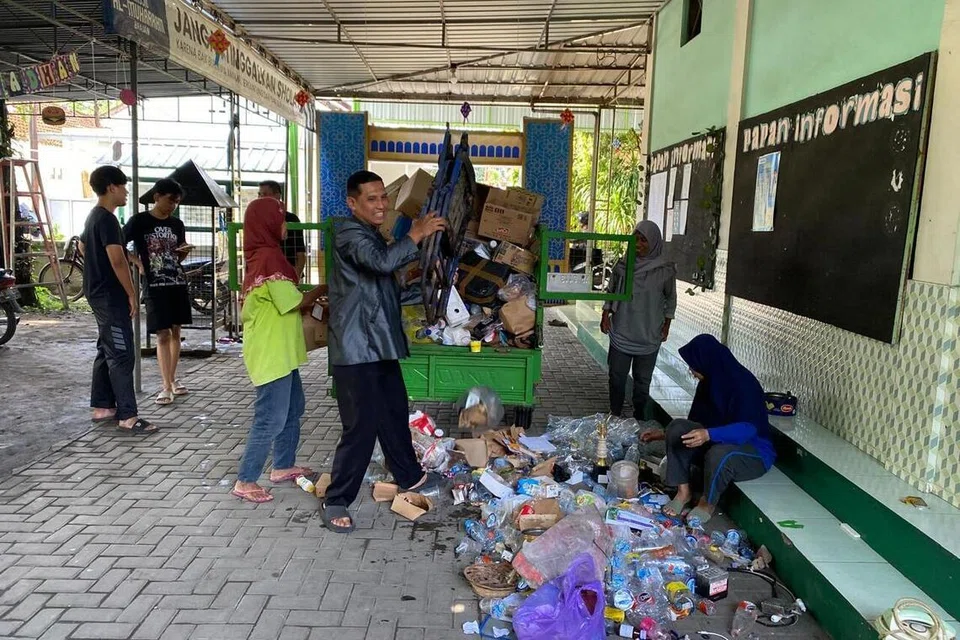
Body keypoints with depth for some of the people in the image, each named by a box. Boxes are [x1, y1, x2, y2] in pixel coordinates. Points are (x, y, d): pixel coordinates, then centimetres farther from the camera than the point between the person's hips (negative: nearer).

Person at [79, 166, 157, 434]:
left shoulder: (93, 217, 14)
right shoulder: (107, 219, -18)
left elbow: (82, 246, 30)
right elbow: (117, 260, -24)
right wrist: (132, 294, -18)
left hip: (99, 293, 11)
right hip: (111, 296, -11)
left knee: (107, 351, 15)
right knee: (122, 355, -10)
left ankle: (102, 407, 23)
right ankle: (128, 417, -9)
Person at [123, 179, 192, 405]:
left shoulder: (177, 224, 10)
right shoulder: (140, 221, -5)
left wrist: (184, 251, -4)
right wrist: (138, 263, -8)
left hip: (178, 283, 5)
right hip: (154, 286, -5)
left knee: (175, 331, 9)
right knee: (163, 335, -6)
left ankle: (172, 379, 21)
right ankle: (166, 386, -2)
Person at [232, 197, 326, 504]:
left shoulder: (261, 255, 12)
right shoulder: (269, 257, -19)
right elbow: (295, 302, -18)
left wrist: (313, 305, 11)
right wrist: (324, 287, -4)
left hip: (278, 351, 10)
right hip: (271, 353, -10)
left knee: (293, 409, 19)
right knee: (271, 418, -4)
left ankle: (283, 467, 31)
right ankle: (245, 481, 6)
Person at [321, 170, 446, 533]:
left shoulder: (370, 234, 18)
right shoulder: (350, 234, -15)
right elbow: (384, 261, -33)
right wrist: (417, 234, -22)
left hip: (379, 345, 10)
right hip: (356, 348, -10)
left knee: (395, 413, 20)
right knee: (361, 426, -6)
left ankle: (409, 477, 38)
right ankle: (335, 501, 8)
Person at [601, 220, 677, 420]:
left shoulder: (665, 271, -8)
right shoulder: (623, 265, -5)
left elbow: (670, 300, 4)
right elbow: (610, 291, 8)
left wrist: (666, 325, 4)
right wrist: (605, 315, 0)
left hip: (649, 337, -1)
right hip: (621, 334, 1)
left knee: (643, 380, 9)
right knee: (617, 377, 10)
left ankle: (639, 417, 24)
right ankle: (614, 416, 26)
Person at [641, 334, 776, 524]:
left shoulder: (744, 385, -23)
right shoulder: (708, 383, 1)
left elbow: (748, 428, -37)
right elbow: (695, 423, 13)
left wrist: (709, 434, -52)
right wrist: (664, 434, 8)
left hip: (754, 452, -7)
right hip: (717, 441, 7)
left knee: (718, 454, -39)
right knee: (677, 428, -19)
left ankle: (708, 503, -10)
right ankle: (683, 491, -9)